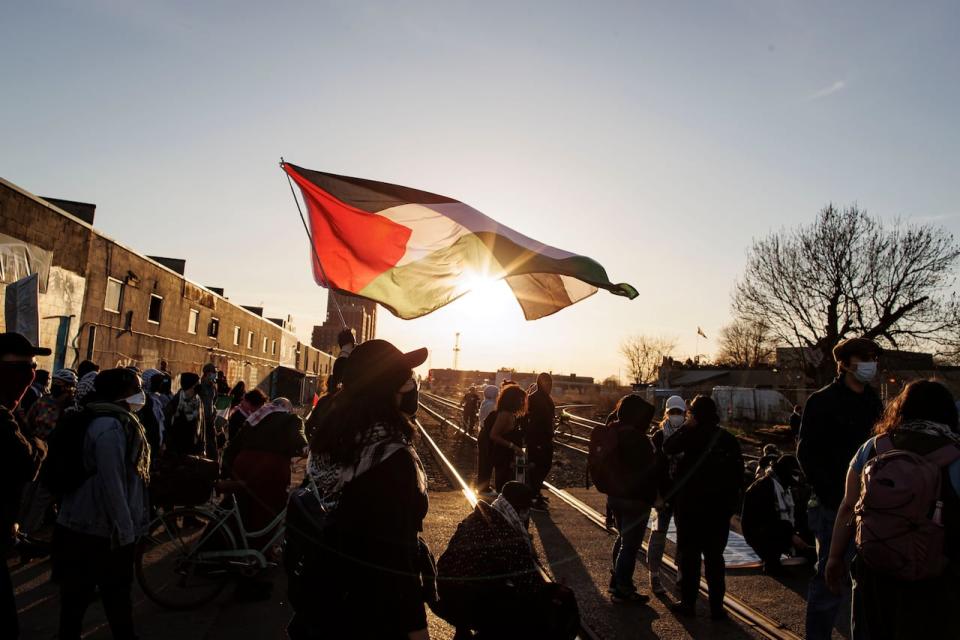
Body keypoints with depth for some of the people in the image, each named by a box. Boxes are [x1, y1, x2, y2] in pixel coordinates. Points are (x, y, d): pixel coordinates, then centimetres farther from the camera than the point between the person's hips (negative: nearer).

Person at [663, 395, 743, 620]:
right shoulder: (728, 439, 3)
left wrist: (685, 426, 0)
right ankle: (717, 606, 13)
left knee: (689, 553, 6)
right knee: (714, 556, 11)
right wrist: (732, 501, 12)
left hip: (691, 504, -3)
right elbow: (739, 473, 5)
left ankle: (688, 602, 11)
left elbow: (668, 448, -6)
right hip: (720, 507, 4)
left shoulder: (692, 434, -11)